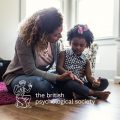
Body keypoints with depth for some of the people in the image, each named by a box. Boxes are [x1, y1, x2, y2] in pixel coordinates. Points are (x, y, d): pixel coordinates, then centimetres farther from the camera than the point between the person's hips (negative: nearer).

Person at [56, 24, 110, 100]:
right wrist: (69, 74, -31)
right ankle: (95, 93, -25)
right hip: (67, 82, -4)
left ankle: (80, 93, -29)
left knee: (104, 82, -10)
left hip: (81, 84, 5)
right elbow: (59, 68, -9)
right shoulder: (64, 54, 3)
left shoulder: (86, 61, 10)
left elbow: (89, 76, 0)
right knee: (70, 84, -41)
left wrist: (94, 81, -26)